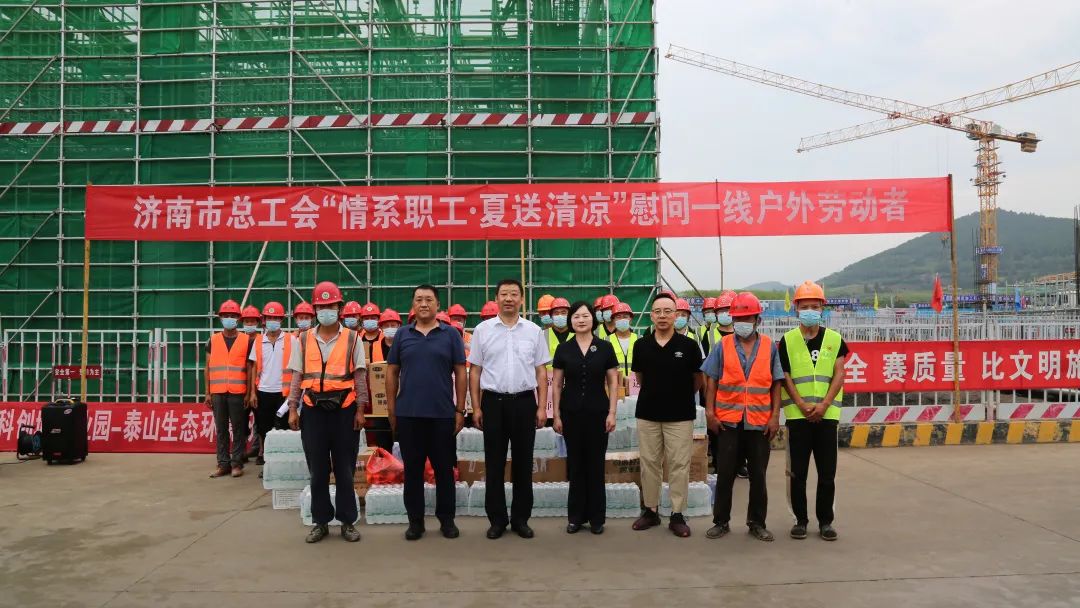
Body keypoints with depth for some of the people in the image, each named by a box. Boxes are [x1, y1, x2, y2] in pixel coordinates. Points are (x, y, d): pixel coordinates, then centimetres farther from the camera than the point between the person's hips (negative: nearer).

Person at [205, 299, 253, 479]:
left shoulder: (246, 340, 3)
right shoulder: (213, 340, 9)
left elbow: (250, 369, 5)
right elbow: (208, 368, 11)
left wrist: (249, 392, -1)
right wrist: (208, 393, 7)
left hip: (237, 392, -2)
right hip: (217, 392, 2)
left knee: (238, 428, 1)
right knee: (221, 429, 6)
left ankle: (237, 463, 8)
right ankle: (223, 463, 11)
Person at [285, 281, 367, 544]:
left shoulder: (352, 339, 1)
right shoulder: (304, 340, 7)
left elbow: (360, 377, 0)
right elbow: (297, 377, 7)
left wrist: (360, 410, -4)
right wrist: (293, 409, 2)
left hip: (344, 410, -2)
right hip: (313, 411, 2)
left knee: (345, 468, 4)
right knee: (317, 469, 7)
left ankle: (348, 521, 14)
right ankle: (321, 521, 17)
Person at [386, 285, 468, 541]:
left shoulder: (451, 335, 2)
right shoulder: (403, 335, 7)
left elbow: (460, 373, 2)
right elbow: (392, 373, 9)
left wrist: (460, 410, -2)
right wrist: (391, 409, 5)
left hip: (442, 414, -1)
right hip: (408, 414, 1)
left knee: (444, 469, 7)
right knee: (412, 469, 8)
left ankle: (446, 519, 20)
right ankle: (415, 520, 19)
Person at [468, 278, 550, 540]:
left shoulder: (534, 331, 5)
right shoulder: (482, 330, 3)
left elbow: (541, 372, 7)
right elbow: (475, 371, 5)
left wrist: (542, 407, 1)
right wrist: (476, 407, 0)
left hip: (524, 402, 1)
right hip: (493, 401, -1)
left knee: (523, 462, 7)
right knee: (494, 463, 5)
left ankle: (521, 518, 19)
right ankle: (497, 519, 16)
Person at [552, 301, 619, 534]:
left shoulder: (605, 348, 0)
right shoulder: (563, 349, 2)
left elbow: (613, 383, 2)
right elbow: (556, 384, 4)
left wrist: (612, 413, -5)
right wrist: (556, 415, 0)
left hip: (597, 412, -1)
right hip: (571, 413, 1)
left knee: (596, 465, 5)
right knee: (575, 464, 7)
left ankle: (596, 518, 16)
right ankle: (576, 516, 17)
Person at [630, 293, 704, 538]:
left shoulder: (688, 345, -6)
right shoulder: (641, 345, -1)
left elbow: (697, 379, 7)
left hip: (680, 415, -2)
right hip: (648, 414, 2)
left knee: (679, 466, 2)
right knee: (649, 464, 10)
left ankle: (677, 515, 12)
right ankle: (650, 510, 22)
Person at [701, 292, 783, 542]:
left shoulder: (769, 347, 4)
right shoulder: (723, 346, 3)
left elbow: (776, 384, 5)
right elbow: (711, 381, 3)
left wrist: (775, 416, -1)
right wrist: (710, 412, -4)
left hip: (760, 422, 0)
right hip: (728, 421, 0)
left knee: (758, 475, 8)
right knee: (724, 474, 5)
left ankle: (757, 523, 21)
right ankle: (721, 521, 16)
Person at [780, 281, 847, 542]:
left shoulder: (834, 339, 5)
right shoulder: (787, 340, 3)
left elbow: (838, 375, 0)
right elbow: (785, 377, 0)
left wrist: (823, 405, -12)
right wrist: (802, 405, -12)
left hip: (827, 413, 1)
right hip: (797, 414, 0)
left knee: (827, 473, 4)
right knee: (797, 472, 4)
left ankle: (825, 521, 17)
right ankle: (800, 520, 16)